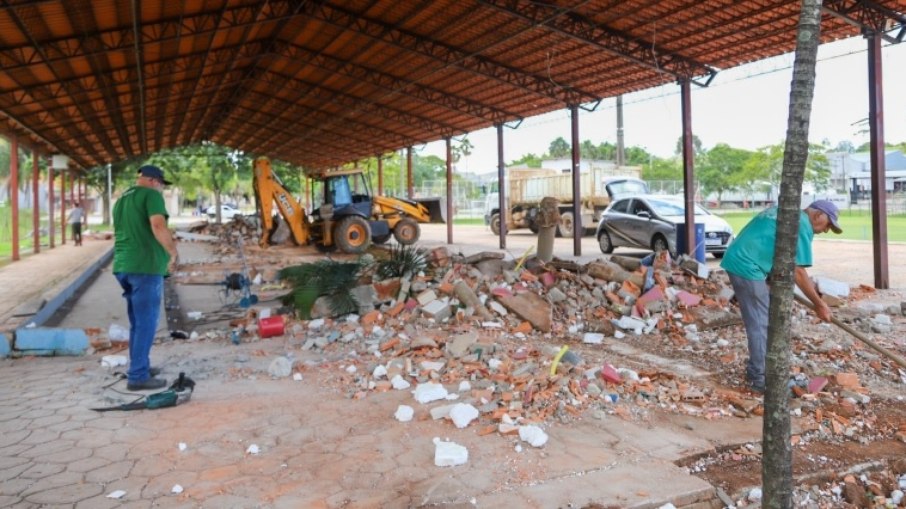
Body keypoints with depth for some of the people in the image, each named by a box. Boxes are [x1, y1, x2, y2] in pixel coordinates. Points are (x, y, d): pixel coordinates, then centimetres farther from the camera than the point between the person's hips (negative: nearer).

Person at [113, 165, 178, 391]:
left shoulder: (121, 199, 22)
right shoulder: (151, 195, -6)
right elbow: (158, 226, -22)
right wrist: (173, 252, -18)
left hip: (123, 266, 9)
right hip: (145, 266, -9)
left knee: (137, 322, 18)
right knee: (146, 323, -5)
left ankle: (140, 367, 26)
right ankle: (138, 376, -3)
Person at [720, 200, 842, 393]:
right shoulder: (802, 225, -8)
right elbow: (798, 272, -10)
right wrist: (819, 304, -2)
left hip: (738, 260, 10)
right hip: (747, 266, -10)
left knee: (761, 320, 17)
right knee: (761, 323, -5)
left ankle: (755, 370, 25)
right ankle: (760, 379, 1)